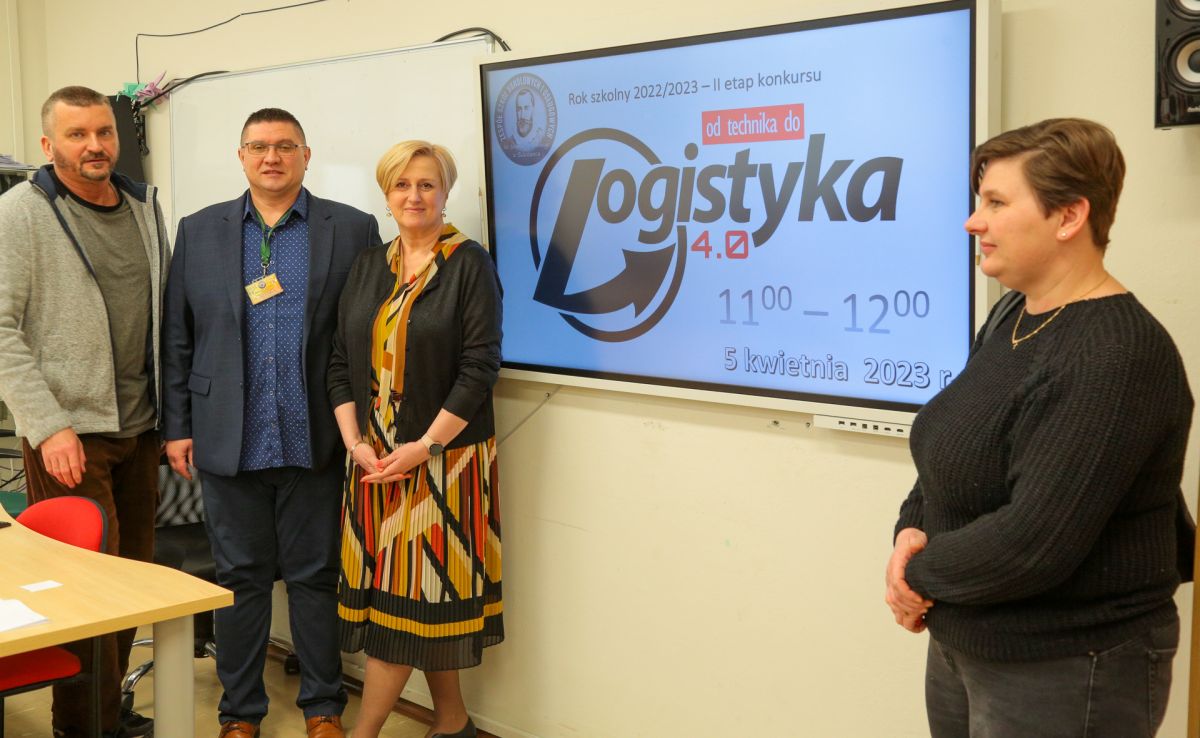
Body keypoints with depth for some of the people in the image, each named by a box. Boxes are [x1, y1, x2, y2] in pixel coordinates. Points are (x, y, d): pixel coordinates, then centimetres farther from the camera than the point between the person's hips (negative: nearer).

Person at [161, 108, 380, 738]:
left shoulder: (353, 229, 2)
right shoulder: (199, 231, 8)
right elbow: (177, 338, 8)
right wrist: (178, 426, 3)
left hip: (315, 442, -1)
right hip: (230, 443, 1)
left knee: (315, 577, 8)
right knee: (241, 579, 10)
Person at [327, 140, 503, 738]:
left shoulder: (469, 264, -5)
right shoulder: (368, 267, 10)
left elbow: (479, 367, -12)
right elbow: (340, 362, 9)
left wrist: (423, 447, -15)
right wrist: (354, 442, -4)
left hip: (444, 458, -5)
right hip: (373, 459, 5)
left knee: (413, 590, -2)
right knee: (423, 598, 8)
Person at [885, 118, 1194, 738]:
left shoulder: (1116, 359, -23)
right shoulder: (1014, 316, 5)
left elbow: (1032, 543, -28)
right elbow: (947, 453, 13)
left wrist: (920, 572, -13)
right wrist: (913, 530, -6)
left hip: (1063, 682, -8)